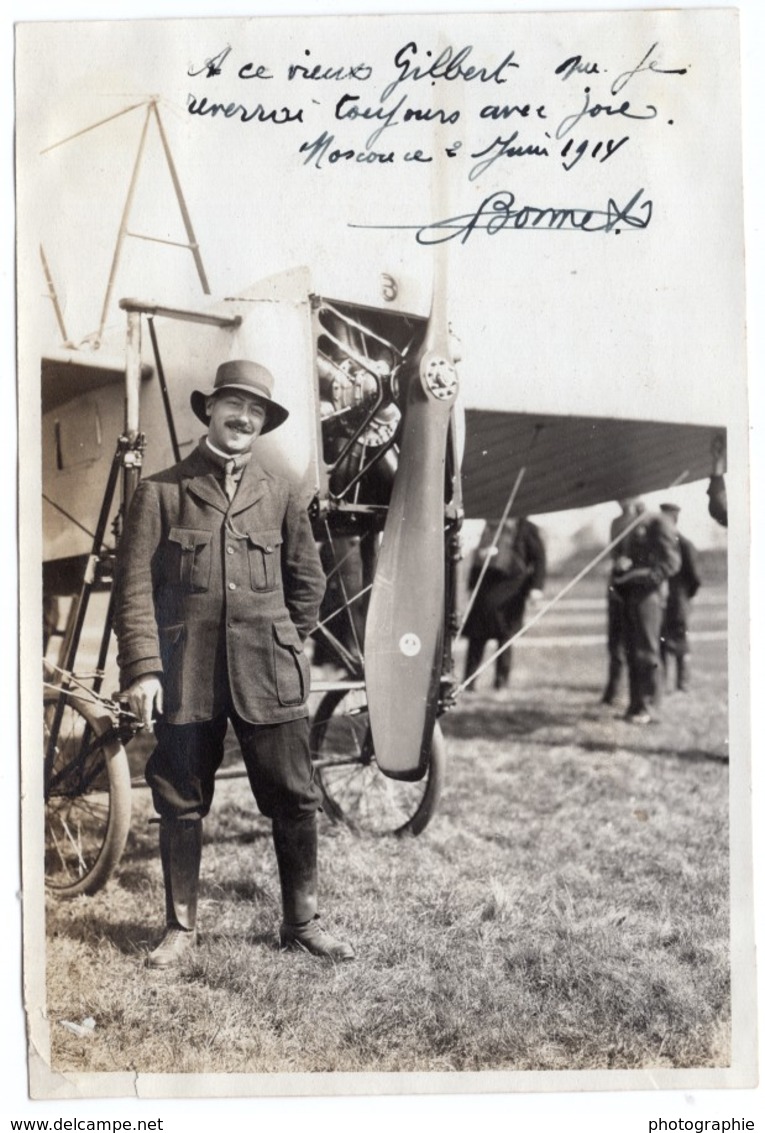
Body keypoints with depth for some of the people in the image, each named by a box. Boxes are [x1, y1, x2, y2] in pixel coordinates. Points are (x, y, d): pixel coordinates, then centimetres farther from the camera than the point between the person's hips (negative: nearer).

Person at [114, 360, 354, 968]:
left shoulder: (281, 496, 11)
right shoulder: (162, 491, 3)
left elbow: (308, 582, 18)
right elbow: (135, 584, -2)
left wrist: (281, 645, 13)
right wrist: (142, 668, -9)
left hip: (268, 676, 2)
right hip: (186, 674, -1)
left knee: (295, 801, 4)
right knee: (181, 804, 8)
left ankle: (302, 922, 21)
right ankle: (181, 926, 24)